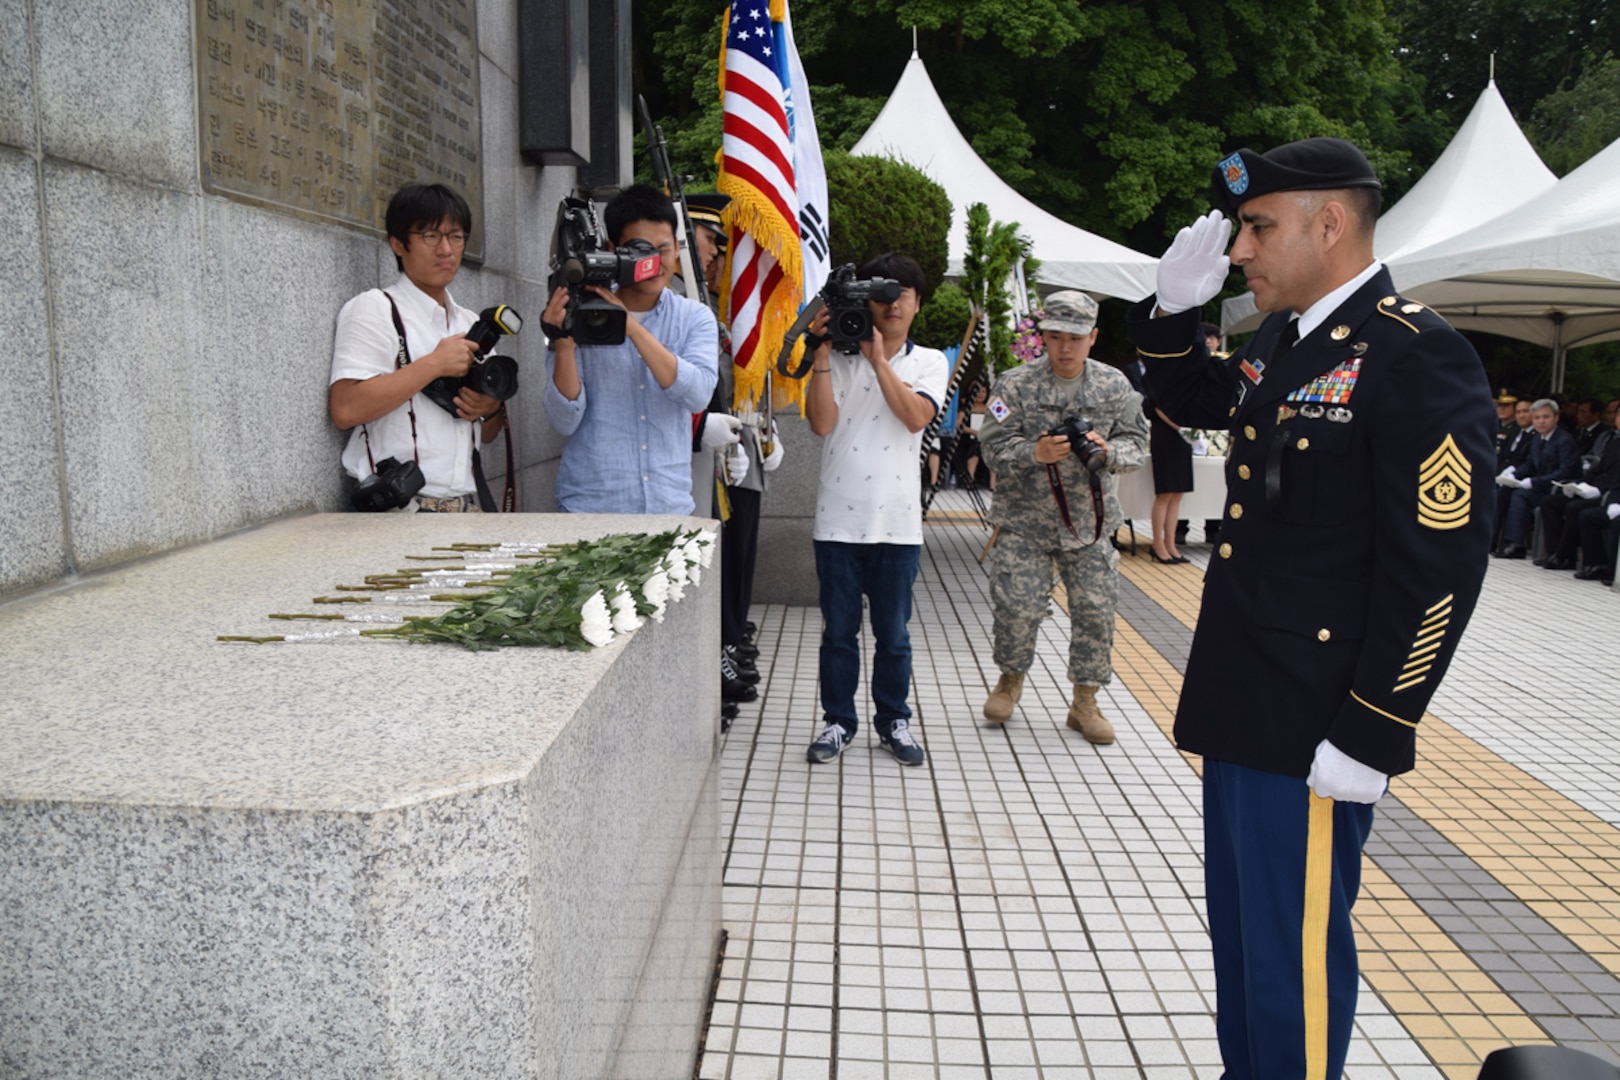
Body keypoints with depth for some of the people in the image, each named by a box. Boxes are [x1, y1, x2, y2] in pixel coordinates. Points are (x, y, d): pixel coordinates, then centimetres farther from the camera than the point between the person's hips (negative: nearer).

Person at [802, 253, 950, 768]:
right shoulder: (838, 358, 4)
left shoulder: (930, 362, 8)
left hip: (897, 520, 1)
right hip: (838, 517, 0)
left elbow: (916, 416, -10)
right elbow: (822, 422, -10)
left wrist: (878, 357, -12)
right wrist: (822, 352, -13)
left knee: (893, 633, 10)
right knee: (838, 630, 8)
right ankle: (838, 721, 23)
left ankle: (894, 721, 26)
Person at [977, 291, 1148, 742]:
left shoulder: (1115, 385, 2)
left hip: (1089, 521, 2)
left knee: (1095, 609, 2)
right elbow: (993, 447, -8)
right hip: (1025, 520, -2)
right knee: (1017, 606, -4)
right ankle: (1011, 678, 26)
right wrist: (1035, 454, -26)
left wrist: (1107, 451, -18)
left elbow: (1136, 442, 4)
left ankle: (1085, 701, 20)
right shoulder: (1015, 385, -6)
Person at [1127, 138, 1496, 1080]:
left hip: (1315, 730, -9)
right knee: (1240, 926, 23)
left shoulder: (1420, 360, -16)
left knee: (1293, 950, 5)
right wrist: (1175, 309, 10)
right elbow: (1192, 401, 29)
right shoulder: (1283, 344, 10)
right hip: (1241, 710, 9)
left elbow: (1439, 568, -20)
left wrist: (1372, 738, -19)